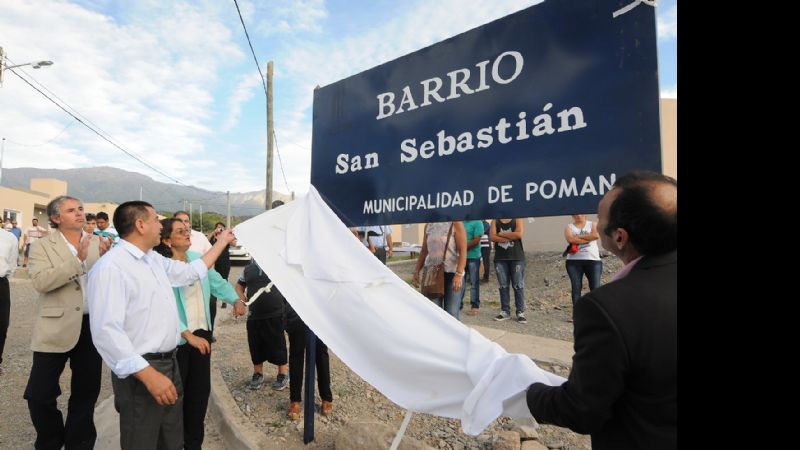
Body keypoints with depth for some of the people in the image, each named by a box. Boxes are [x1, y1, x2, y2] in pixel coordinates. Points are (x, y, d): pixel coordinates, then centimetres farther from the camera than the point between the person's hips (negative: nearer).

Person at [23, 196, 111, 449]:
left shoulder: (97, 243, 5)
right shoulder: (42, 246, -3)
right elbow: (40, 282, -17)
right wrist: (77, 260, -26)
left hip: (93, 325, 2)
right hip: (57, 328, -2)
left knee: (86, 392, 13)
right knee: (39, 393, 2)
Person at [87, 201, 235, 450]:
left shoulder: (155, 259, 9)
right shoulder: (110, 267, -19)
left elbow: (191, 272, 26)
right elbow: (107, 331, -26)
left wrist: (221, 242, 29)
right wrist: (148, 374, -28)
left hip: (169, 364, 9)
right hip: (141, 372, -8)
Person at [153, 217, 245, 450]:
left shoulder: (198, 258, 2)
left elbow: (218, 282, 7)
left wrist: (236, 299, -12)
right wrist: (188, 335, -28)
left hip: (202, 333, 6)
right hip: (177, 339, -6)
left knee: (201, 389, 16)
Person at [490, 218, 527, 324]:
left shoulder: (518, 219, 4)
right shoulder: (495, 221, 11)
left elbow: (519, 234, -14)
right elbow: (492, 237, -4)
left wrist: (501, 234, -7)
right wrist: (510, 237, -10)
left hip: (516, 257, -2)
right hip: (500, 258, 2)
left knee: (518, 286, -1)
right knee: (503, 286, 6)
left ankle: (520, 313, 5)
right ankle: (505, 311, 13)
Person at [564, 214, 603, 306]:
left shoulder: (592, 225, 10)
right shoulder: (569, 227, 8)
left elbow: (596, 235, -11)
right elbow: (570, 239, -13)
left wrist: (579, 236, -8)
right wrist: (588, 238, -8)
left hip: (593, 260, 0)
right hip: (574, 261, 0)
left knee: (595, 287, -1)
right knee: (576, 287, 2)